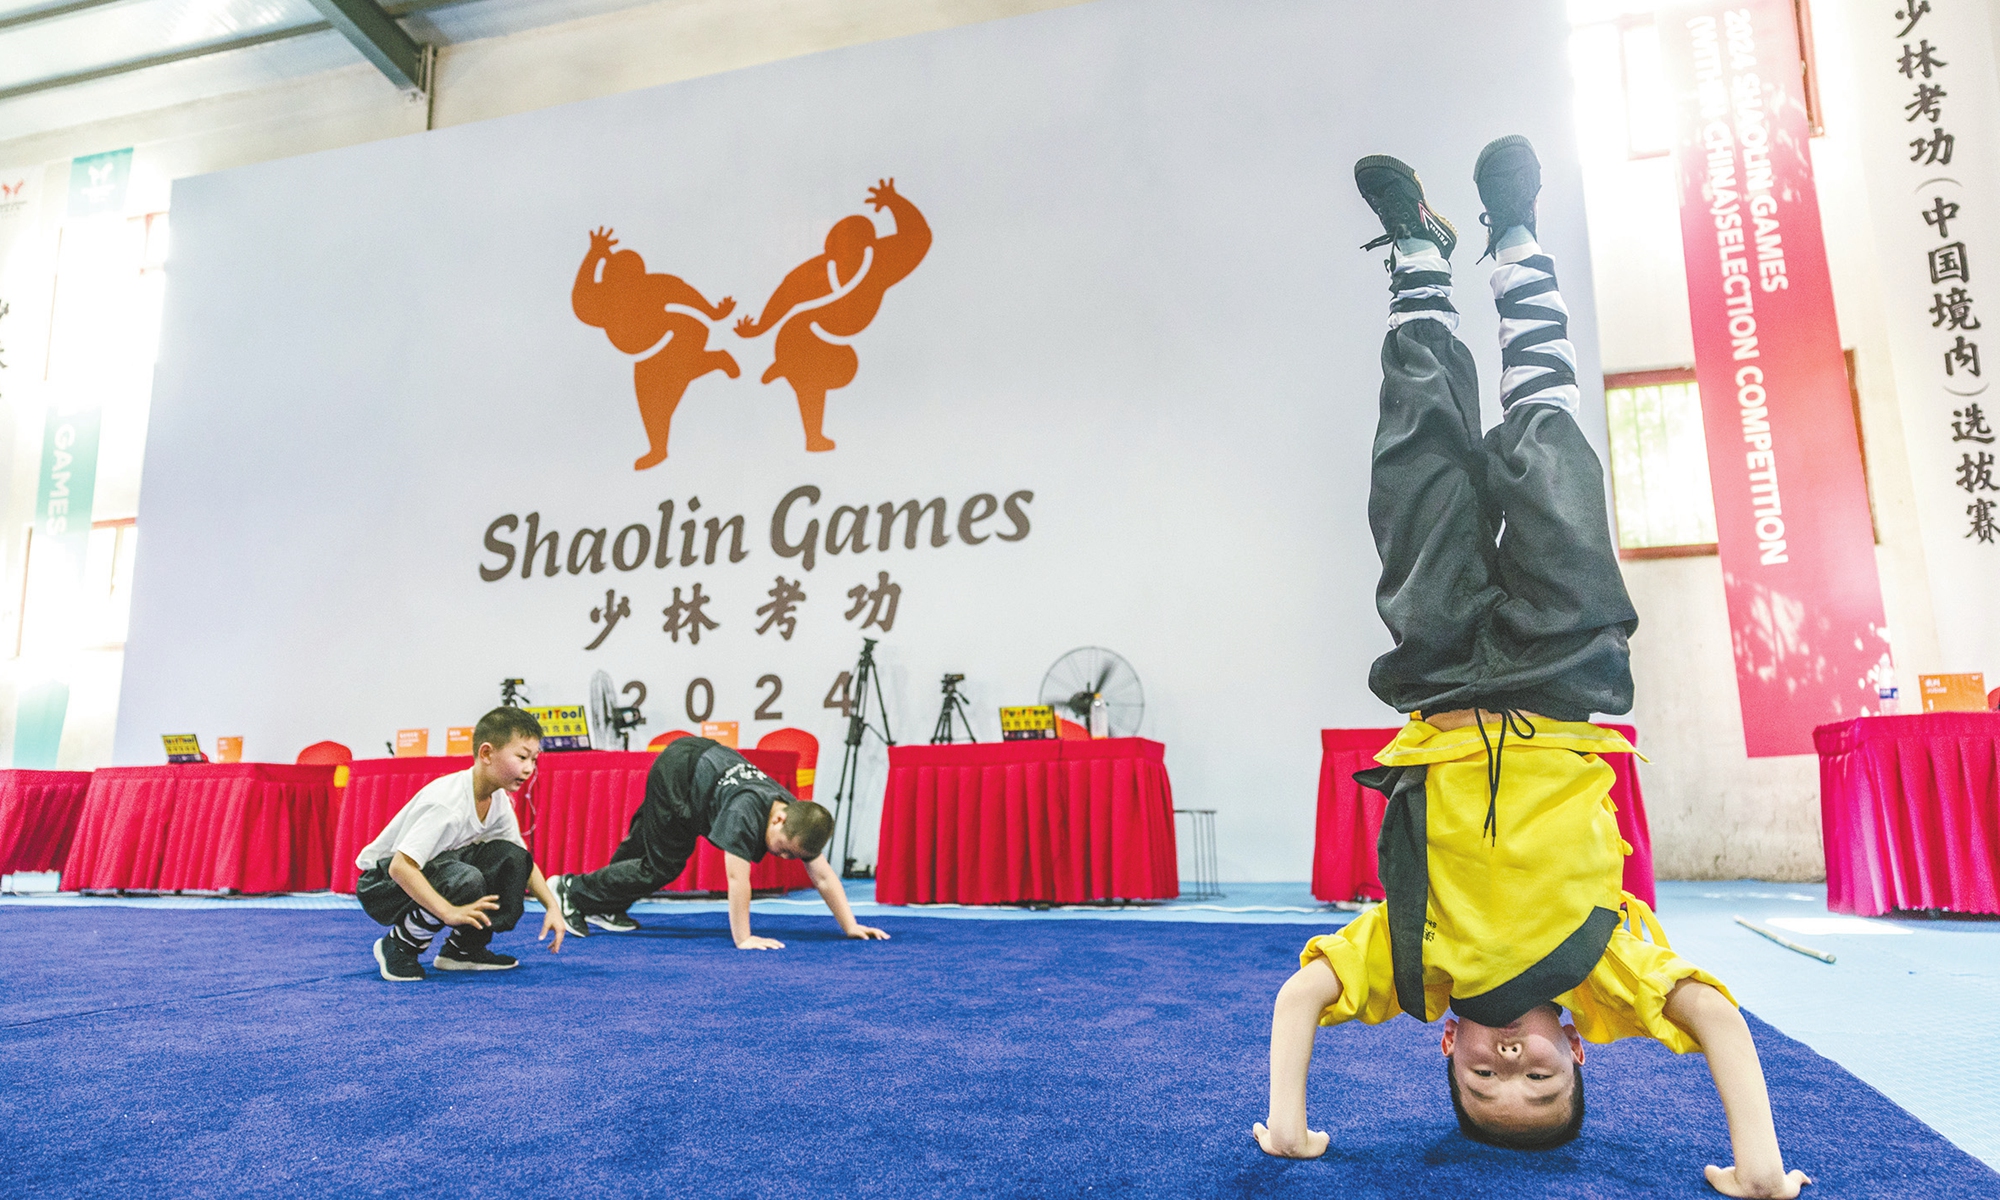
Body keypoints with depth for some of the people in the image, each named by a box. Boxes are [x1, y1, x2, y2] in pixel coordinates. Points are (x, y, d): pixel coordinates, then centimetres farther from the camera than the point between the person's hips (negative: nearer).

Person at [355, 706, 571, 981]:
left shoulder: (498, 800, -4)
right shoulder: (446, 801, -30)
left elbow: (523, 861, 6)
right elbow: (400, 866, -36)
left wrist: (552, 906, -7)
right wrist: (449, 912, -43)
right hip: (383, 884, -8)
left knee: (511, 857, -13)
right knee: (466, 881, -35)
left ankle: (464, 948, 2)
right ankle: (398, 946, -8)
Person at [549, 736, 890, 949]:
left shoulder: (798, 820, -19)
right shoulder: (745, 812, -40)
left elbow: (824, 877, -15)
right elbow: (737, 877, -40)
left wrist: (850, 927, -17)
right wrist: (743, 938, -36)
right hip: (677, 772, -8)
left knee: (645, 841, 23)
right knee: (660, 866, -4)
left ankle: (605, 907, 42)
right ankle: (575, 891, 12)